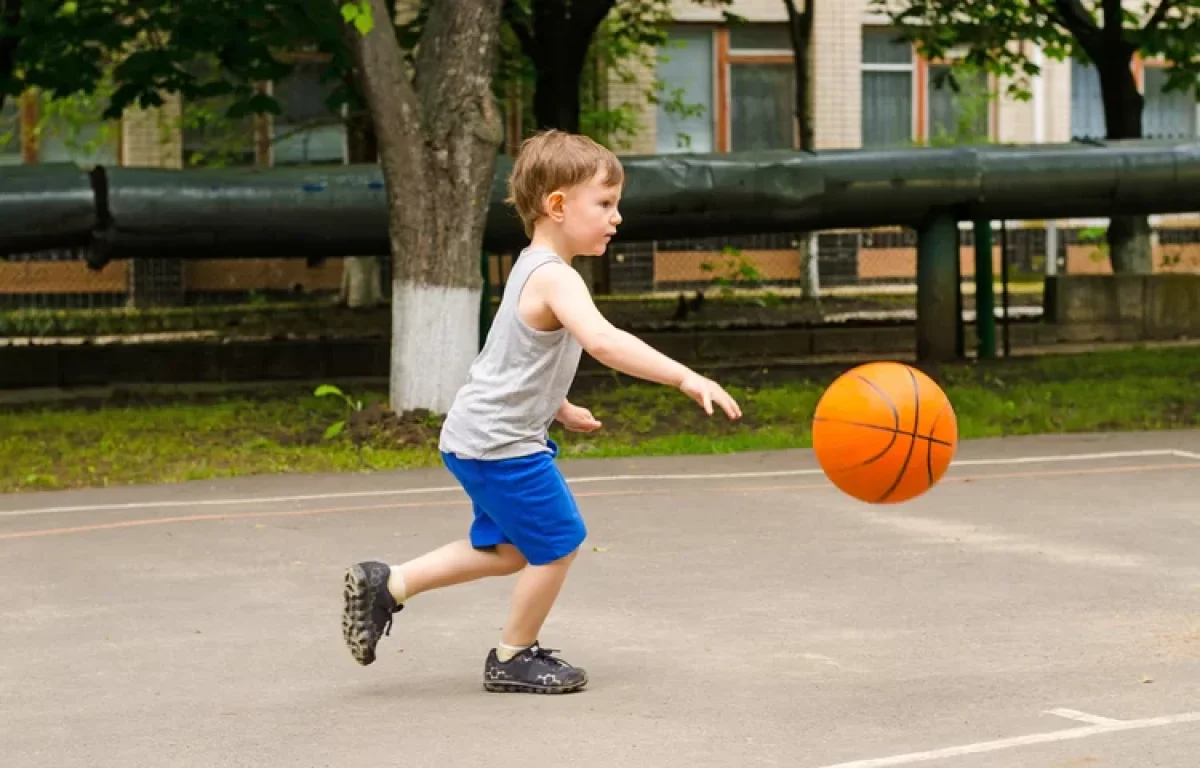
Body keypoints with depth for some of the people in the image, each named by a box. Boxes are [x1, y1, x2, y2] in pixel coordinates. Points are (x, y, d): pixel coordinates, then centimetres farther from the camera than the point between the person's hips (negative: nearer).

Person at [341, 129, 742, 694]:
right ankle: (513, 657, 16)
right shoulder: (555, 277, -22)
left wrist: (560, 409, 28)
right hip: (501, 443, -10)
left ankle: (387, 584, 23)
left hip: (477, 435, 10)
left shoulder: (533, 268, 11)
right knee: (559, 541, 1)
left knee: (509, 550, 21)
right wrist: (686, 379, -42)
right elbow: (602, 341, -39)